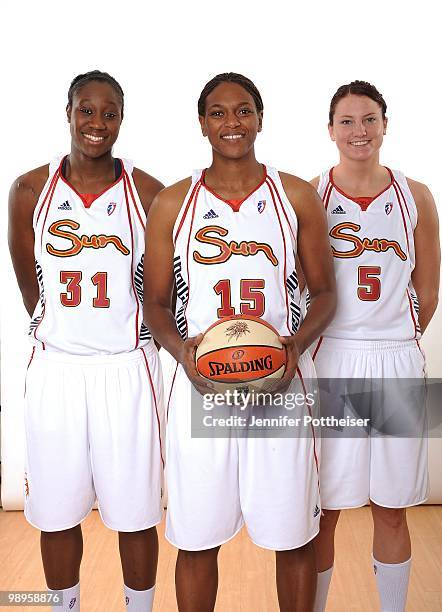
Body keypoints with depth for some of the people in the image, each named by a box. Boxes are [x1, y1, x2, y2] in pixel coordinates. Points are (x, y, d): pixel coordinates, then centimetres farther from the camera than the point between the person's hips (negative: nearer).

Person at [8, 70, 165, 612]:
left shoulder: (149, 194, -2)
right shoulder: (30, 191, 1)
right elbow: (30, 288, 8)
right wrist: (61, 332, 11)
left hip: (128, 368, -1)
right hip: (55, 367, 2)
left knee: (135, 513, 8)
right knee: (57, 511, 13)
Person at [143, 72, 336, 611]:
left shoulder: (297, 197, 4)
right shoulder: (172, 204, 5)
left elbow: (324, 292, 8)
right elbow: (156, 302, 8)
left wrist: (296, 344, -11)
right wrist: (180, 347, -12)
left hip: (281, 384, 0)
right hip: (200, 384, 0)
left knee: (293, 537, 10)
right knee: (196, 540, 10)